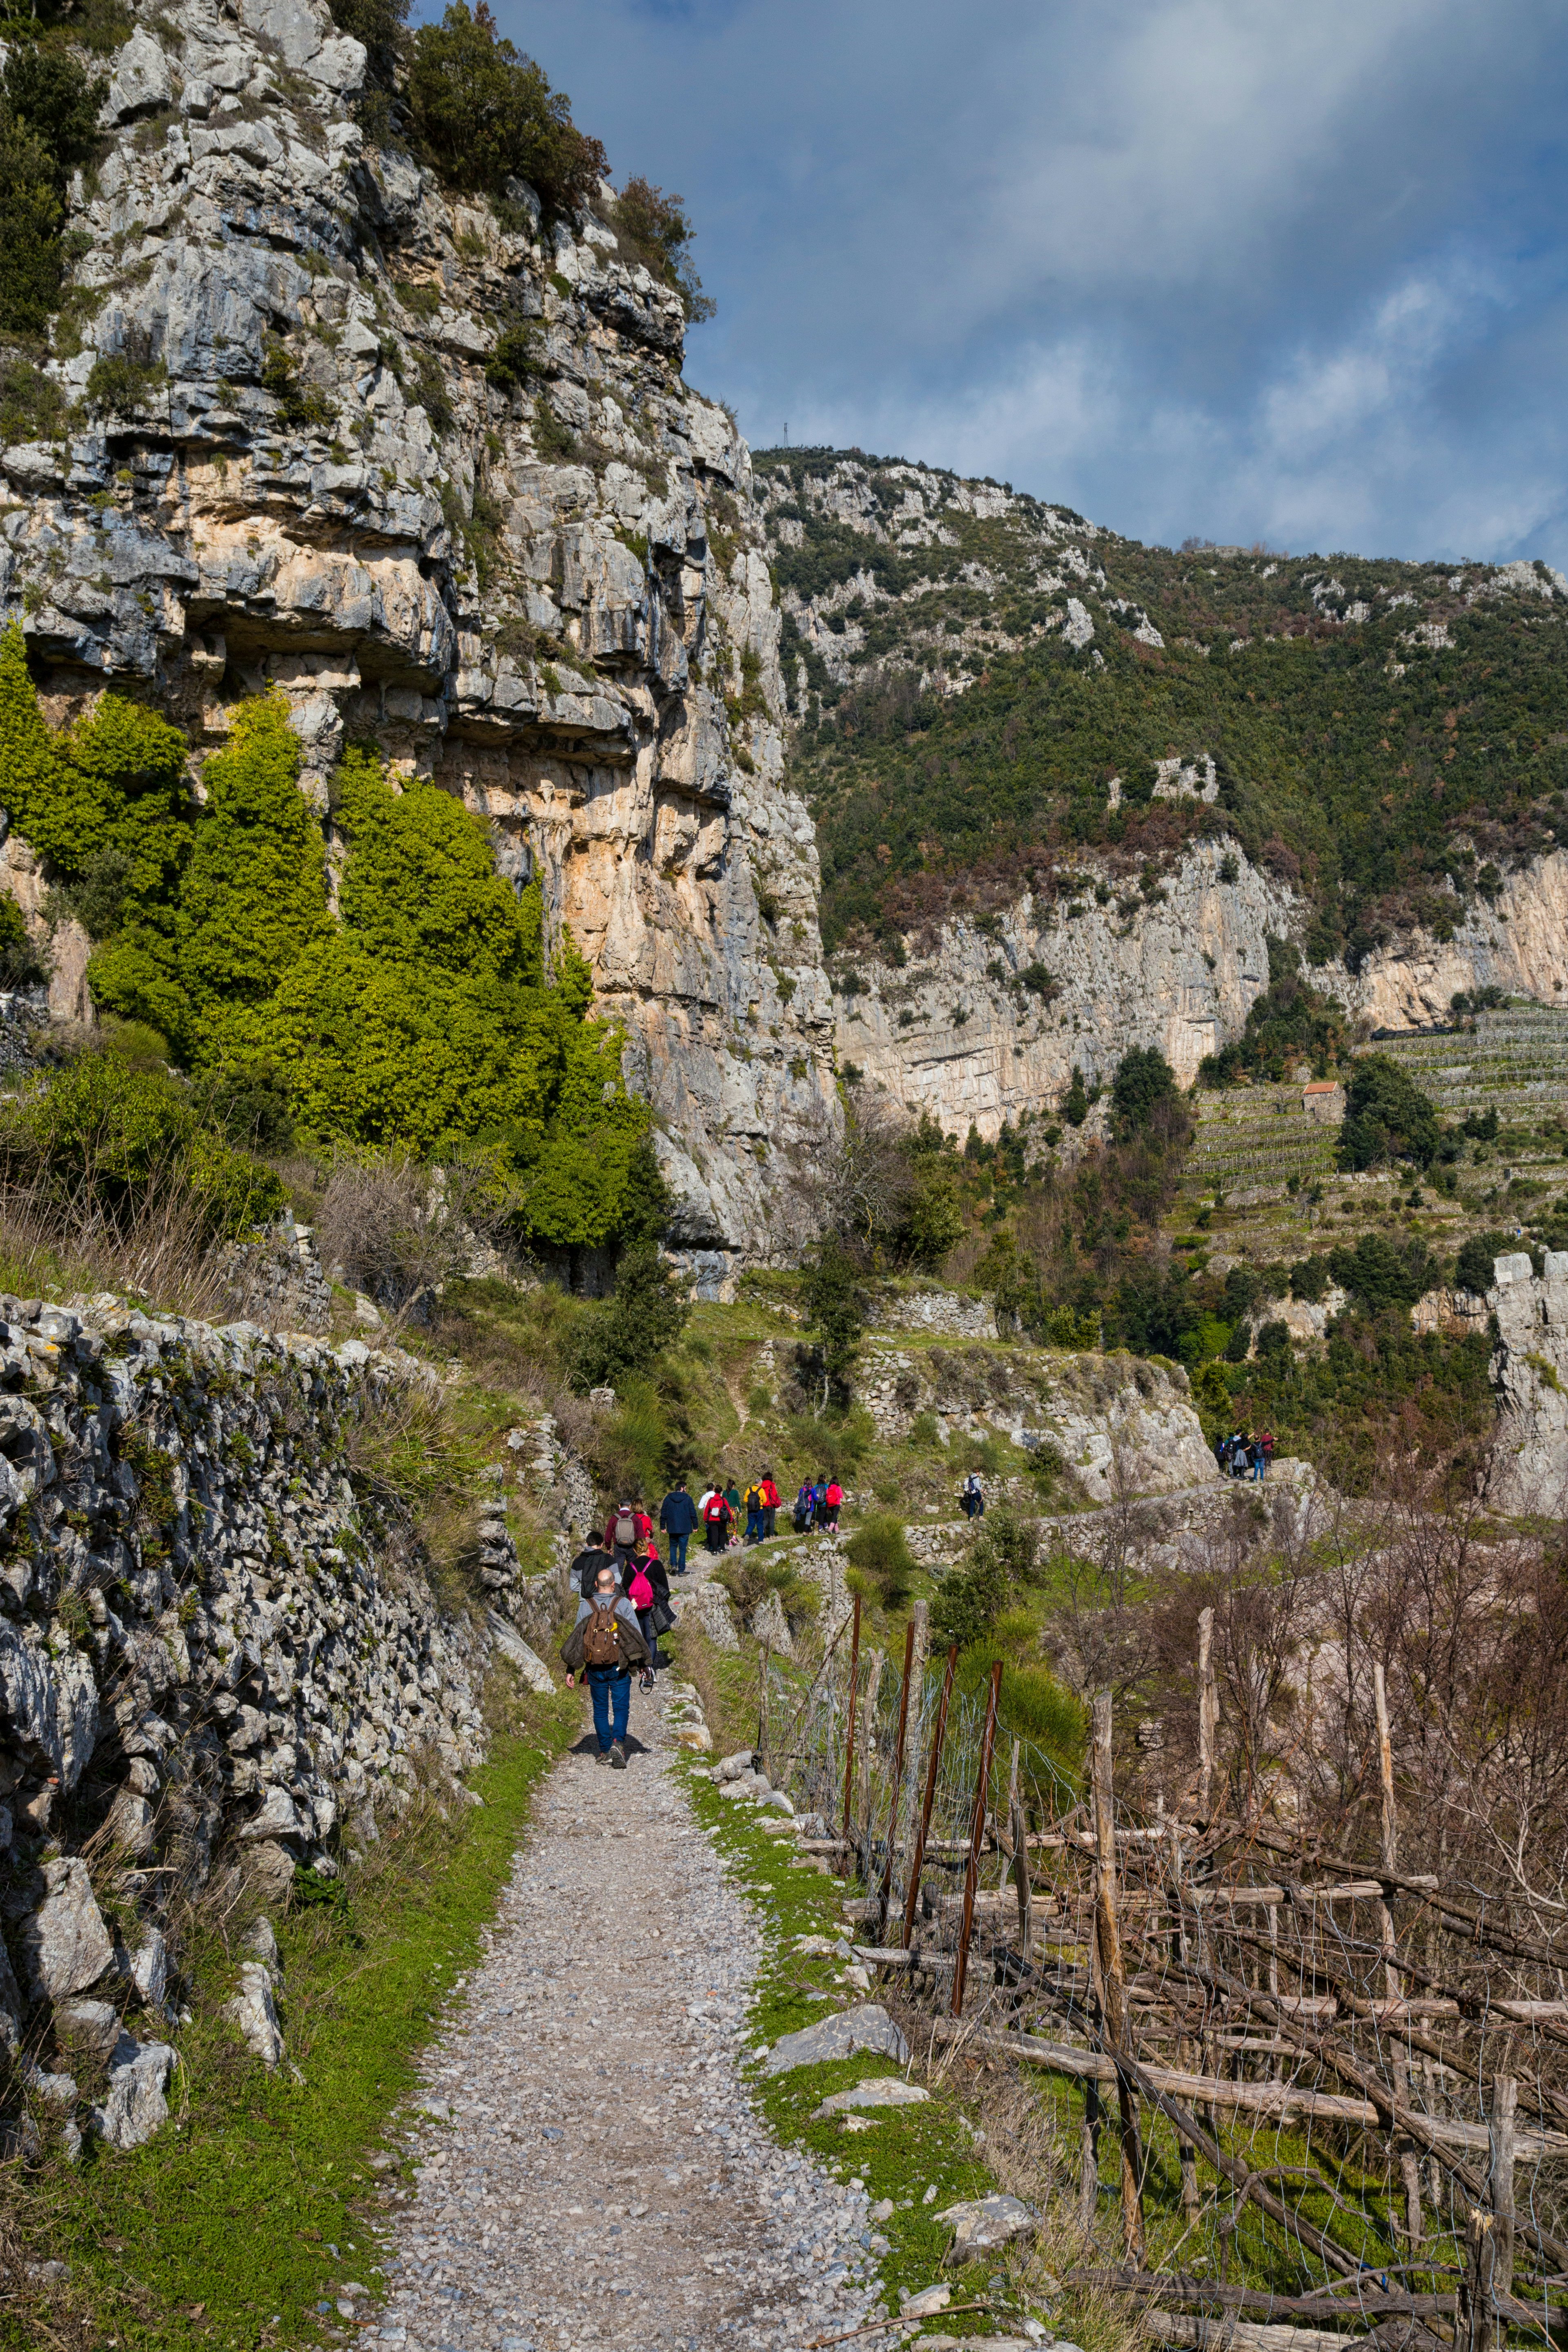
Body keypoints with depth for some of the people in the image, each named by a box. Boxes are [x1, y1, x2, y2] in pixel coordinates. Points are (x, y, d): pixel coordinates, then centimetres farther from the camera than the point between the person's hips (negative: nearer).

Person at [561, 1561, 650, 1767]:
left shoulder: (585, 1606, 1)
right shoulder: (624, 1604, -4)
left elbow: (577, 1639, 3)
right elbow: (637, 1635, -4)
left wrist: (571, 1670, 7)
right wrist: (644, 1664, 3)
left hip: (595, 1669, 2)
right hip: (619, 1667, -2)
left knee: (600, 1709, 14)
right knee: (621, 1708, 4)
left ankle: (605, 1751, 14)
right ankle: (618, 1742, -17)